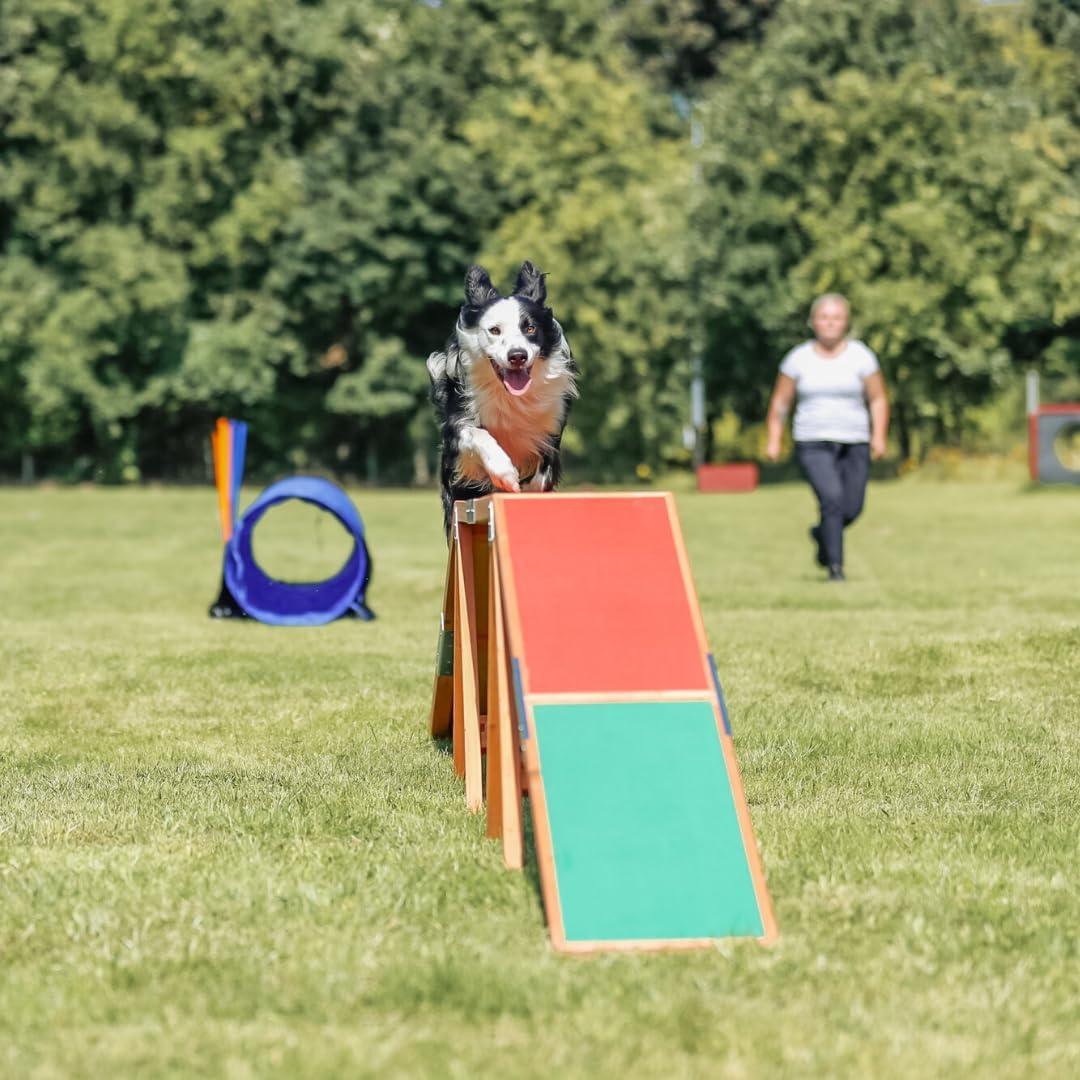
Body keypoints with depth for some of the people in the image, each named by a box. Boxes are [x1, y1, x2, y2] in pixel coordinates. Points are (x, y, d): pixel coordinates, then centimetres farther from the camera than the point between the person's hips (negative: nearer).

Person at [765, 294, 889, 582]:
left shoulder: (860, 356, 2)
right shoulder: (799, 358, 3)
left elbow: (878, 399, 4)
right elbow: (780, 401, 9)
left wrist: (879, 436, -9)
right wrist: (773, 440, 2)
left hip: (854, 442, 2)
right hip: (813, 443, -2)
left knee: (851, 509, -1)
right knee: (831, 498, -21)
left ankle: (821, 534, 33)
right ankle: (835, 566, -15)